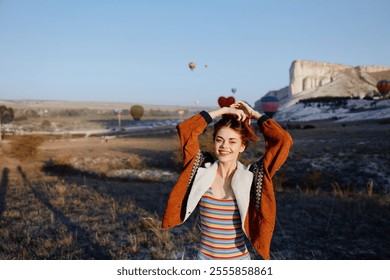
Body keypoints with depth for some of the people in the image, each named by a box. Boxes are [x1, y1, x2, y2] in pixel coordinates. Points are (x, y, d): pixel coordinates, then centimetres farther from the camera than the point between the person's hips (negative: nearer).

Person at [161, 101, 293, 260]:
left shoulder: (252, 177, -9)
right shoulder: (202, 171, -5)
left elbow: (283, 140, -16)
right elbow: (185, 129, -11)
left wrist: (254, 115, -6)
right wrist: (222, 111, -8)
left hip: (238, 259, -1)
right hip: (205, 258, 1)